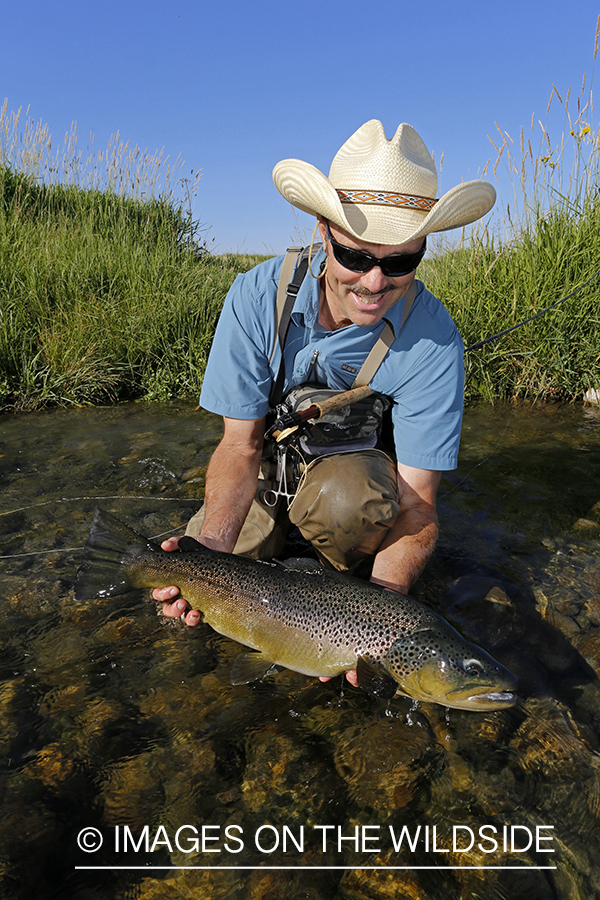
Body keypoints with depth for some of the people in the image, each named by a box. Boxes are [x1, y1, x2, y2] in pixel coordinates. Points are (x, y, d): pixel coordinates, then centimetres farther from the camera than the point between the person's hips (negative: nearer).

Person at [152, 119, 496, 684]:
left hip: (363, 464, -1)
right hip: (272, 459, 2)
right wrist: (211, 546, -35)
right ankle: (286, 525, 16)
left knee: (343, 495, -36)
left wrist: (384, 597, -44)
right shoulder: (259, 295, -23)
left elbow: (418, 504, -25)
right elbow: (240, 444, -18)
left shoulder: (432, 340, -27)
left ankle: (343, 574, -2)